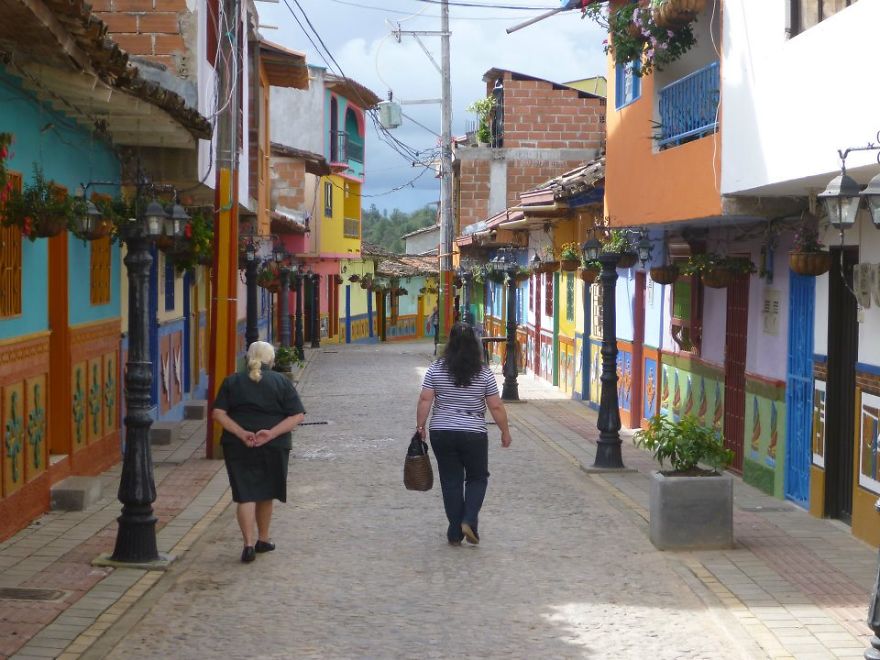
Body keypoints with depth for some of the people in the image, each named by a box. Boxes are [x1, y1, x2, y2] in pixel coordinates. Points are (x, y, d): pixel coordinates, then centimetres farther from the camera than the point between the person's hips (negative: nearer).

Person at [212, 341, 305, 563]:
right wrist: (271, 433, -13)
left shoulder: (232, 382, 5)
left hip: (238, 446, 0)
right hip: (273, 448, 0)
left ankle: (249, 543, -14)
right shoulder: (282, 382, 3)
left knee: (245, 495, -1)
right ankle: (262, 540, 30)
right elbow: (297, 415, -6)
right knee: (265, 494, 17)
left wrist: (241, 433, -12)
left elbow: (218, 413, -5)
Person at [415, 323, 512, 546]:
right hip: (473, 434, -1)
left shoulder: (436, 369, -2)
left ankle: (455, 533, 11)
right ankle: (469, 520, -4)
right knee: (477, 478, 16)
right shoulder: (484, 373, -5)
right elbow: (496, 407, -3)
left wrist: (420, 426, 4)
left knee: (451, 481, 9)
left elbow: (425, 400, -5)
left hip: (441, 433, 1)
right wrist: (505, 432, 7)